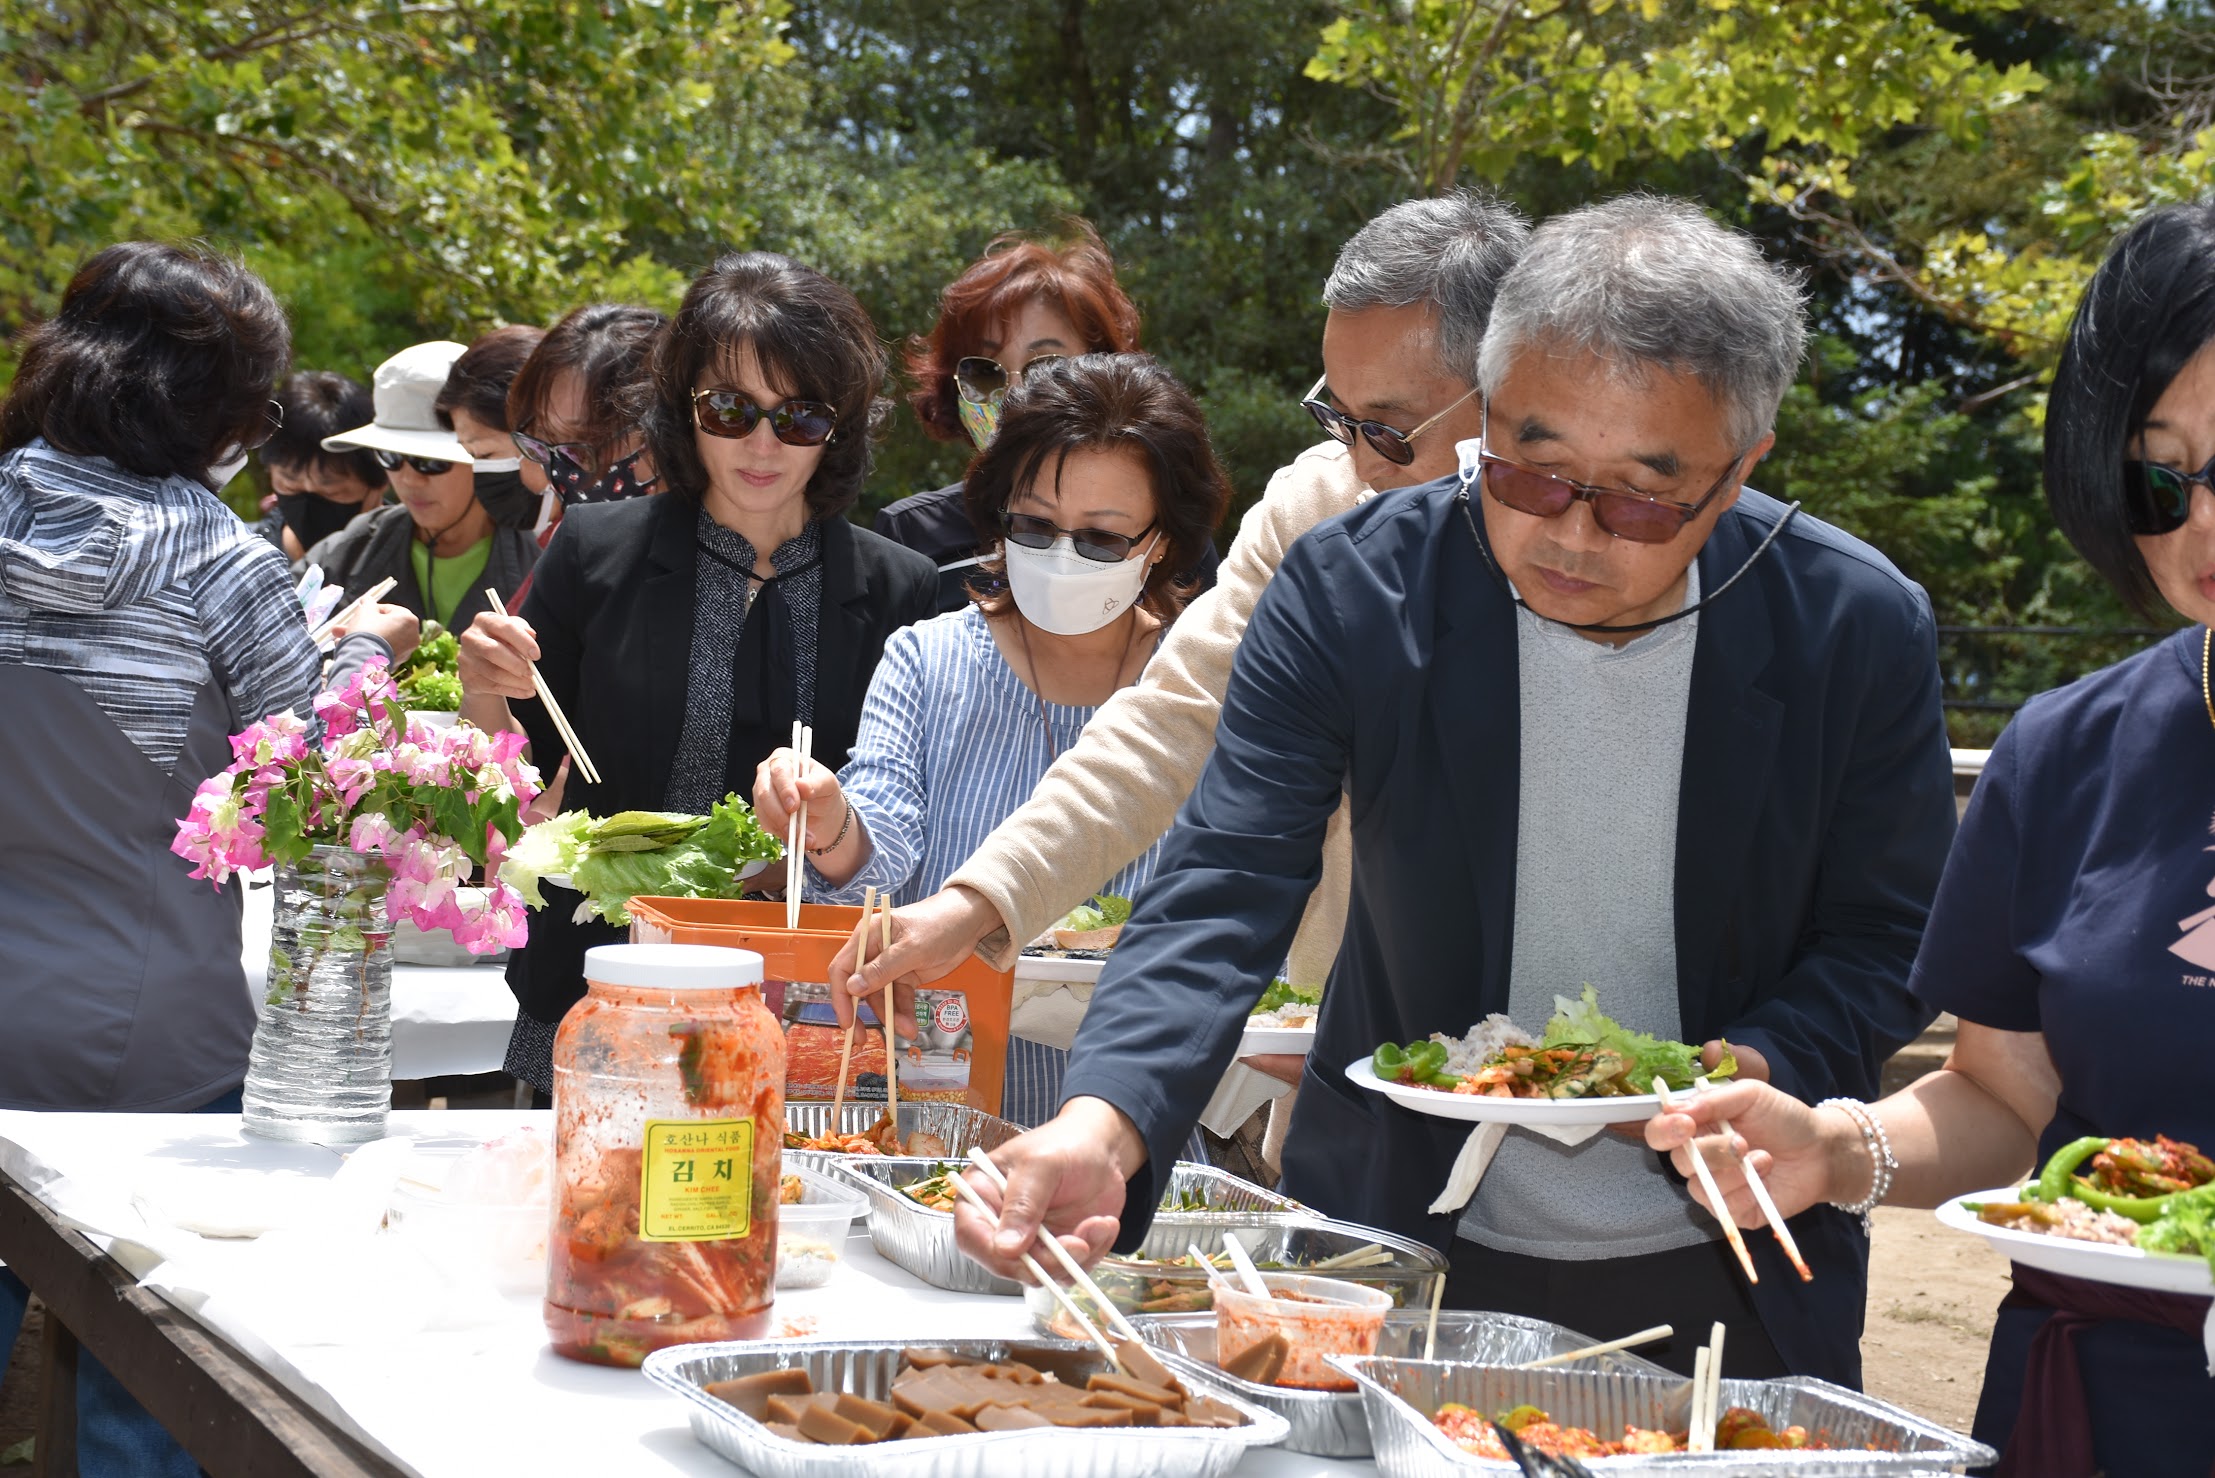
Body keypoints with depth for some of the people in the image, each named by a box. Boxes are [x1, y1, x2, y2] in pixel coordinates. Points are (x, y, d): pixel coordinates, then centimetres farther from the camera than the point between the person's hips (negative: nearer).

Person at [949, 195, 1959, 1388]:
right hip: (1404, 1253, 0)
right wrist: (1101, 1127, -37)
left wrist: (1760, 1068, -22)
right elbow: (1223, 894, -20)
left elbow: (1885, 940, -1)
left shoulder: (1859, 628, -13)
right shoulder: (1349, 590, -15)